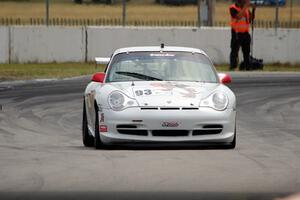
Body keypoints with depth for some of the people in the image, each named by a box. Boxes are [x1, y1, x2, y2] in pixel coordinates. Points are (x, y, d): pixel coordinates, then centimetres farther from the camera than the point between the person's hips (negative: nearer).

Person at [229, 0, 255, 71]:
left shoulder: (247, 9, 10)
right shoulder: (233, 8, -7)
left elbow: (251, 19, 10)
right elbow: (238, 16, -24)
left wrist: (253, 10, -2)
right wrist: (245, 7, -23)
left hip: (245, 33, 5)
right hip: (236, 34, -5)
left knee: (246, 52, 8)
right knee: (234, 52, -7)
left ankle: (247, 68, 12)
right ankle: (232, 68, -7)